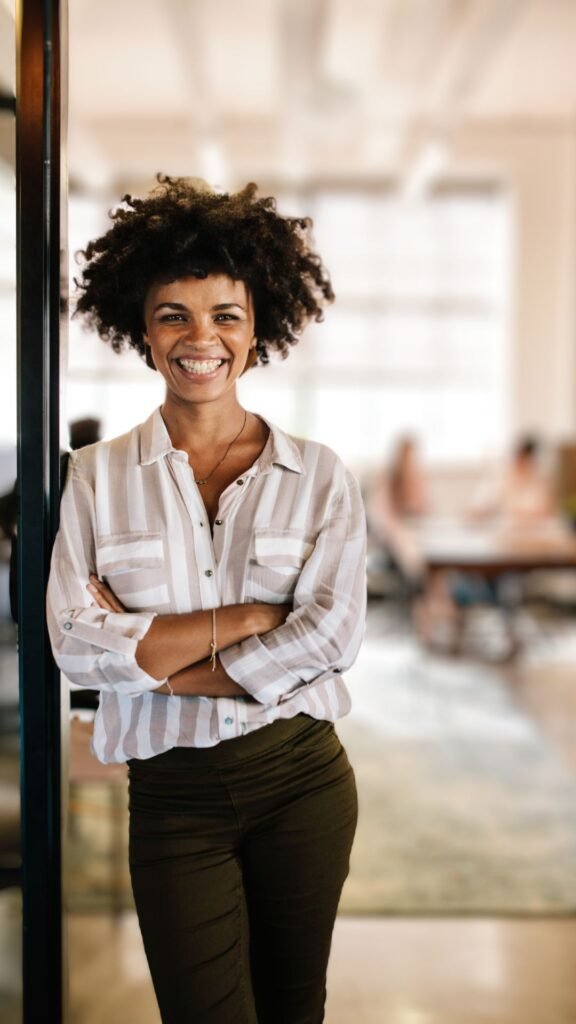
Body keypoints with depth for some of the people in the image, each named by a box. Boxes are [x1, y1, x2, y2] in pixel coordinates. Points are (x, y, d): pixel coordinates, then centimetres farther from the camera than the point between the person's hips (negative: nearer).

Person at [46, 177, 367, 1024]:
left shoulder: (320, 476, -3)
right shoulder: (98, 477, -3)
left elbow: (331, 636, -13)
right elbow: (76, 647, -11)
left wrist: (154, 655, -14)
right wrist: (243, 618, -16)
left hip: (301, 777, 1)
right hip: (173, 794, -1)